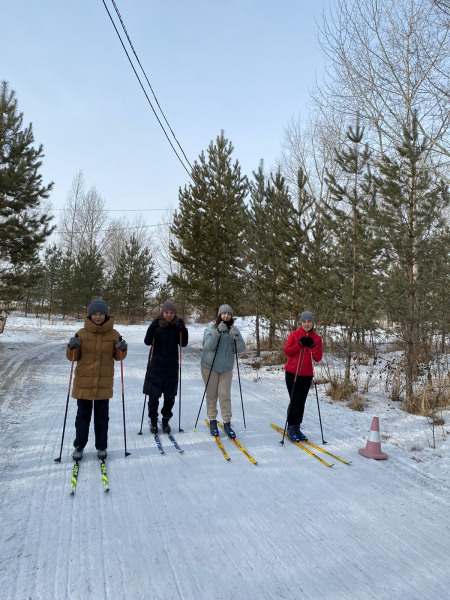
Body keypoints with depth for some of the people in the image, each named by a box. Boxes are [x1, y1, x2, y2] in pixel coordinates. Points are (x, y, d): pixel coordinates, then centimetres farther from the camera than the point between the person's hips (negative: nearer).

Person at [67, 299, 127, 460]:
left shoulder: (113, 334, -1)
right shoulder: (82, 333, -1)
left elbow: (117, 356, 7)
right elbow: (73, 357, 3)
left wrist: (122, 349, -14)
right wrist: (72, 347, -17)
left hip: (104, 383, 0)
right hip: (84, 382, 0)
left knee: (102, 416, 10)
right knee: (83, 415, 11)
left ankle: (101, 446, 25)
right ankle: (79, 446, 26)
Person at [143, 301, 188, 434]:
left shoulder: (178, 325, -1)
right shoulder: (156, 324, -5)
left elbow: (184, 343, -5)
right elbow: (147, 342, -12)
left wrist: (183, 330, -21)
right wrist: (152, 328, -27)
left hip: (171, 365, 2)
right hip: (156, 364, -1)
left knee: (170, 394, 8)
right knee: (154, 394, 3)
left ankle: (166, 420, 25)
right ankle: (153, 420, 21)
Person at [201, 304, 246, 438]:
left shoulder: (234, 330, -1)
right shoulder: (211, 328, -7)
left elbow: (241, 349, -8)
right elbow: (208, 345, -20)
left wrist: (237, 336, -25)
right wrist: (218, 332, -30)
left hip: (226, 368, 1)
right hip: (210, 367, -1)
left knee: (225, 395, -1)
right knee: (212, 394, 7)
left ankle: (227, 423, 9)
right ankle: (212, 421, 21)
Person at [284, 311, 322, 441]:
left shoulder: (317, 338, 5)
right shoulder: (294, 334, -1)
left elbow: (318, 359, 1)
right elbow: (287, 351, -8)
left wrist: (313, 346, -14)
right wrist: (300, 344, -17)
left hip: (307, 375, 3)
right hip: (292, 373, -2)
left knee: (302, 402, 8)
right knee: (295, 401, -5)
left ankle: (297, 427, 22)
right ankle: (290, 427, 12)